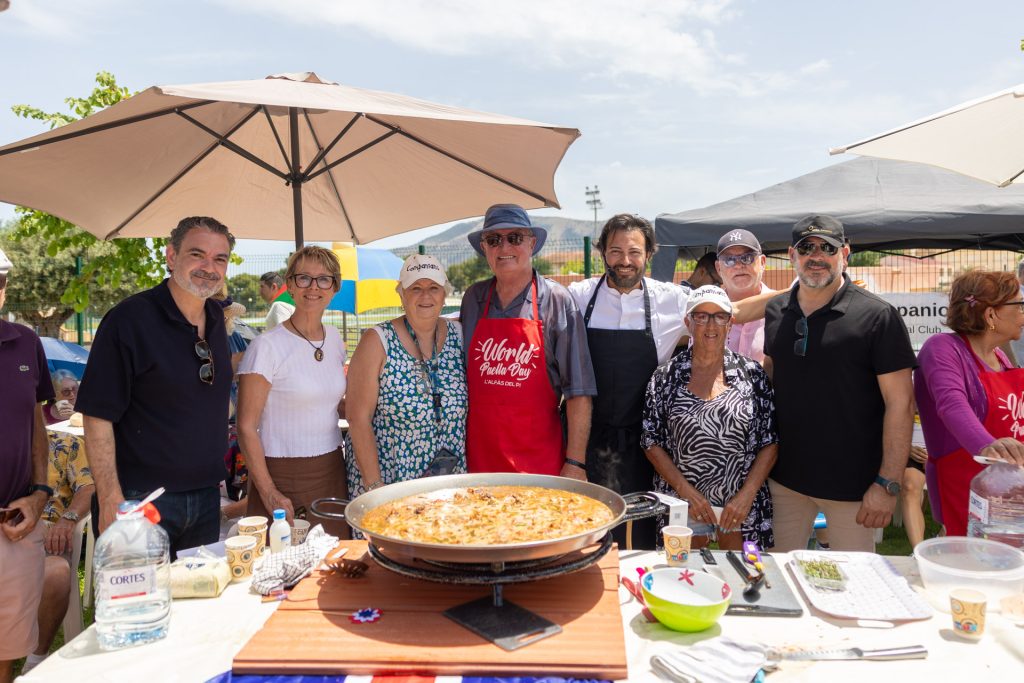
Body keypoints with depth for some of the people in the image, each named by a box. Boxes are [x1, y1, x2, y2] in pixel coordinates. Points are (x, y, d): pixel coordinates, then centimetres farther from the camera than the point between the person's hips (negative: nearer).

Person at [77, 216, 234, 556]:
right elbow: (97, 416, -15)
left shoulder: (216, 318, 7)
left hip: (206, 501, 7)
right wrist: (111, 501, -19)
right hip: (141, 500, -6)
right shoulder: (129, 318, -14)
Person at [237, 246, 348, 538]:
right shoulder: (267, 346, -12)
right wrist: (269, 493, -16)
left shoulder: (334, 338, 7)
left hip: (332, 470, 6)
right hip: (283, 476, -6)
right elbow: (246, 428, -12)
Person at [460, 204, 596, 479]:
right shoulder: (473, 299, 6)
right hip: (479, 457, 3)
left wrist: (575, 463, -13)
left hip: (540, 461, -3)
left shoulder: (556, 300, -6)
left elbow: (578, 390, -8)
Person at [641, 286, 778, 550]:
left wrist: (746, 495, -9)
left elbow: (770, 443, 0)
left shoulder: (752, 373, 0)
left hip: (741, 506, 0)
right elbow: (651, 442, 0)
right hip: (683, 505, 0)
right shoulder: (666, 377, -1)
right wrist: (686, 490, -10)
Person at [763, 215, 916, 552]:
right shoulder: (775, 311, 5)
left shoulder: (877, 316, -10)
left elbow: (900, 401, -12)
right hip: (784, 477, 5)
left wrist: (888, 484, -16)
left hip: (853, 483, -4)